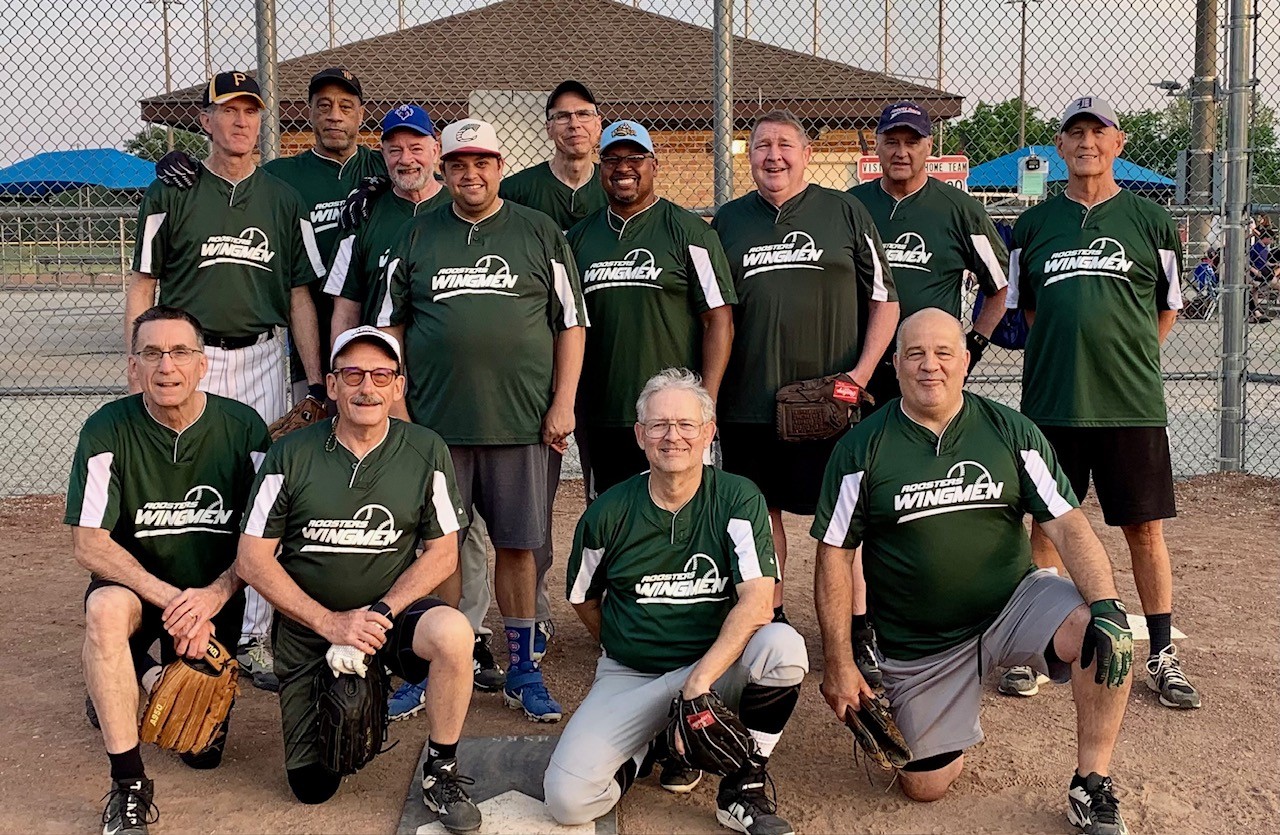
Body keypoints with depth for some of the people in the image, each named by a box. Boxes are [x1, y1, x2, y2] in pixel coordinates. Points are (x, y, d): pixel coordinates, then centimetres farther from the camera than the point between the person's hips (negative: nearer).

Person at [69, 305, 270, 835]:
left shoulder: (243, 428, -11)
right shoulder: (108, 430, -13)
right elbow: (88, 544, -15)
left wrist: (212, 597, -23)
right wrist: (169, 598, -26)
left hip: (217, 593, 1)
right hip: (135, 582, -1)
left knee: (202, 750, -3)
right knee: (106, 608, -37)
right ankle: (128, 785, -25)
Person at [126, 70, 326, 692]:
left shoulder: (283, 199, 10)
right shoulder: (171, 193, 3)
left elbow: (300, 293, 10)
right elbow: (142, 285, 2)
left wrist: (316, 382, 3)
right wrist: (138, 374, -6)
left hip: (260, 359, 2)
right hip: (188, 359, -2)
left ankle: (252, 639, 12)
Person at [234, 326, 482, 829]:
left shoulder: (426, 452, -6)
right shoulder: (291, 454, -8)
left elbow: (443, 553, -4)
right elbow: (252, 561, -8)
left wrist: (380, 613, -19)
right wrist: (331, 623, -18)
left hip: (391, 612, 0)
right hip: (308, 626, 1)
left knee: (453, 632, -35)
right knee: (312, 788, 1)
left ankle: (441, 770, -11)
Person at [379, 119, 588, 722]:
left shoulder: (541, 235, 7)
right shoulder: (417, 236, 10)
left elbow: (571, 323, 6)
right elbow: (390, 324, 12)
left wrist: (563, 403, -2)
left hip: (521, 423, -1)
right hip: (434, 422, 1)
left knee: (517, 545, 5)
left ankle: (522, 670, 16)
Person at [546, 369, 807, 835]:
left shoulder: (739, 499, -9)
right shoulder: (609, 513, -4)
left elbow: (758, 601, -21)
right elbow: (583, 599, 14)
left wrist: (700, 681, -30)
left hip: (719, 664, -1)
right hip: (630, 675, 1)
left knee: (783, 645, -33)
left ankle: (743, 788, -10)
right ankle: (653, 748, 14)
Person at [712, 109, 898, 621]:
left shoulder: (846, 213, 5)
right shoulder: (727, 222, 11)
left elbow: (884, 299, 6)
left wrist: (862, 371, -6)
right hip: (747, 402, 2)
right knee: (761, 509, 9)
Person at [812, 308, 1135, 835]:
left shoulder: (1011, 432, -2)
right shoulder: (861, 449, -6)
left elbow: (1068, 527, -8)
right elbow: (835, 558, -4)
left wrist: (1107, 606, -25)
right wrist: (839, 666, -8)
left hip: (1014, 603, 1)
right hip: (918, 643, 0)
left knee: (1104, 635, -27)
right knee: (924, 786, -2)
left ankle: (1091, 788, -9)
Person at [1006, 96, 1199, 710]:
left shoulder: (1149, 221, 3)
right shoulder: (1034, 224, 7)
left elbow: (1168, 306, 12)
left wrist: (1128, 356, 6)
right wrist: (1066, 354, 9)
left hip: (1132, 405, -1)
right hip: (1051, 403, 1)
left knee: (1145, 528, 4)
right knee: (1046, 523, 7)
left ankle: (1162, 656, 15)